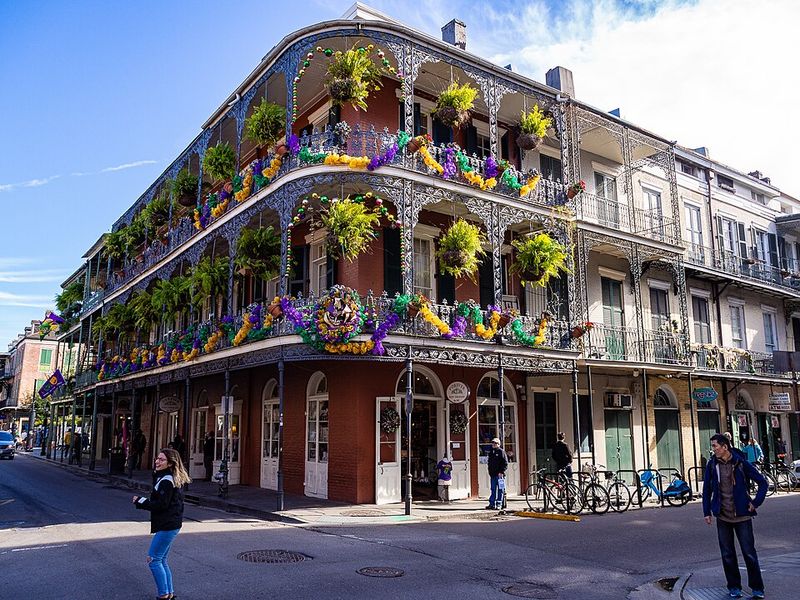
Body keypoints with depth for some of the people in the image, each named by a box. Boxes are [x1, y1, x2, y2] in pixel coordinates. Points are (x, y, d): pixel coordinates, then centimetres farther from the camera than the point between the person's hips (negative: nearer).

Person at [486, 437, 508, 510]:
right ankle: (492, 504, 13)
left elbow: (505, 463, -9)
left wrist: (501, 472, -15)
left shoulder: (501, 452, -5)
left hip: (499, 474, -6)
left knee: (500, 490, -1)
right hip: (493, 474, 6)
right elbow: (488, 463, 21)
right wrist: (490, 472, 14)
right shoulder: (491, 452, 15)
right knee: (493, 490, 9)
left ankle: (499, 504, 3)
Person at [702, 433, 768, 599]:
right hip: (723, 517, 3)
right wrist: (707, 512, 5)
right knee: (727, 555, 8)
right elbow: (707, 489, 7)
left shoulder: (741, 463, -9)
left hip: (742, 516, -3)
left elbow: (762, 482, 1)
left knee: (749, 553, 1)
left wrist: (756, 503, -3)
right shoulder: (712, 465, -1)